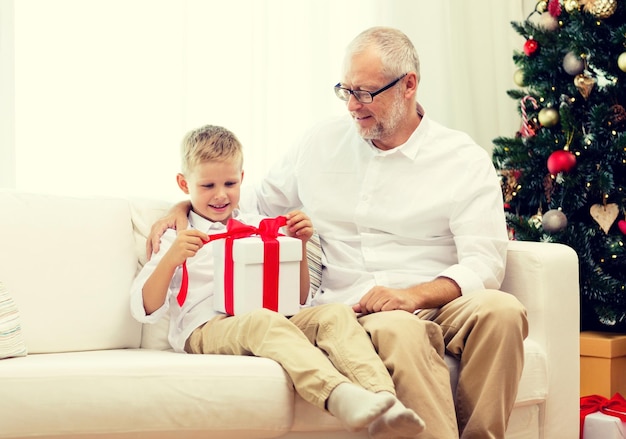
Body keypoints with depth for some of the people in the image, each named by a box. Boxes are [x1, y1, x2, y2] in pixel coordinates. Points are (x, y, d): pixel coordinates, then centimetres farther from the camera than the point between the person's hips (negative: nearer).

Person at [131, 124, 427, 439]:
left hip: (269, 322, 4)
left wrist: (299, 245, 10)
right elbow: (145, 310, 5)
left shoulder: (259, 227, 26)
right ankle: (342, 397, -61)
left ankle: (383, 401, -48)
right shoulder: (176, 238, 17)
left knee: (336, 313, -24)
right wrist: (170, 260, -11)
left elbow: (297, 300, 25)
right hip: (206, 328, -4)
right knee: (265, 321, -38)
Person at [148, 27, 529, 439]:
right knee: (398, 329, -37)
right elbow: (257, 199, 28)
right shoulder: (322, 142, 16)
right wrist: (182, 207, 11)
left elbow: (484, 263, -5)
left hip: (438, 302, 0)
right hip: (354, 311, 0)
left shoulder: (465, 160, 5)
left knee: (501, 310, -34)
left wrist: (414, 295, -23)